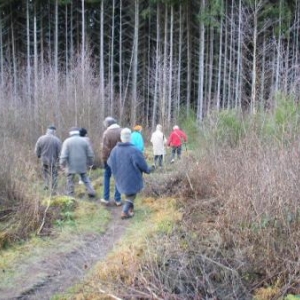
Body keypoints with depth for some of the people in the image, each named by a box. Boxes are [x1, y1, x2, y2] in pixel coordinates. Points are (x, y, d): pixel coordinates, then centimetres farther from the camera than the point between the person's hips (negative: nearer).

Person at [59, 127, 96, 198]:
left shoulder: (67, 141, -3)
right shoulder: (84, 141, 5)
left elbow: (64, 154, -10)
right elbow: (90, 154, 8)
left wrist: (62, 164, -6)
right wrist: (90, 162, 20)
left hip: (71, 166, -3)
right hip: (82, 165, 3)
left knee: (70, 181, 5)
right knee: (85, 179, 15)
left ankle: (70, 196, 8)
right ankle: (91, 192, 6)